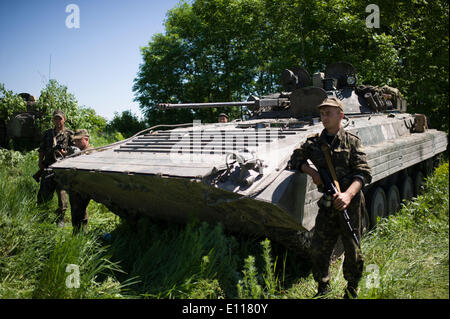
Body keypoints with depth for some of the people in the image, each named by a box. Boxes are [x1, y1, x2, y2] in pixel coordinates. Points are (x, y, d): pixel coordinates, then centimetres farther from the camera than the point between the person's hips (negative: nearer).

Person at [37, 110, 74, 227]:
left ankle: (60, 219, 4)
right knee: (44, 193, 4)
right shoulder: (47, 133, 17)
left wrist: (65, 153, -16)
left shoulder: (69, 134, 6)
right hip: (48, 167, 3)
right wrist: (40, 161, 5)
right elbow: (41, 149, 19)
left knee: (62, 192, -6)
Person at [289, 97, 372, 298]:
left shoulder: (352, 142, -1)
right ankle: (323, 286, 24)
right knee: (318, 248, 2)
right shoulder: (313, 141, 7)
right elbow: (295, 159, 14)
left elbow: (364, 173, -9)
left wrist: (348, 195, -26)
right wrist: (312, 172, -5)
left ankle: (352, 290, 25)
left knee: (352, 249, 5)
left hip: (350, 202, -2)